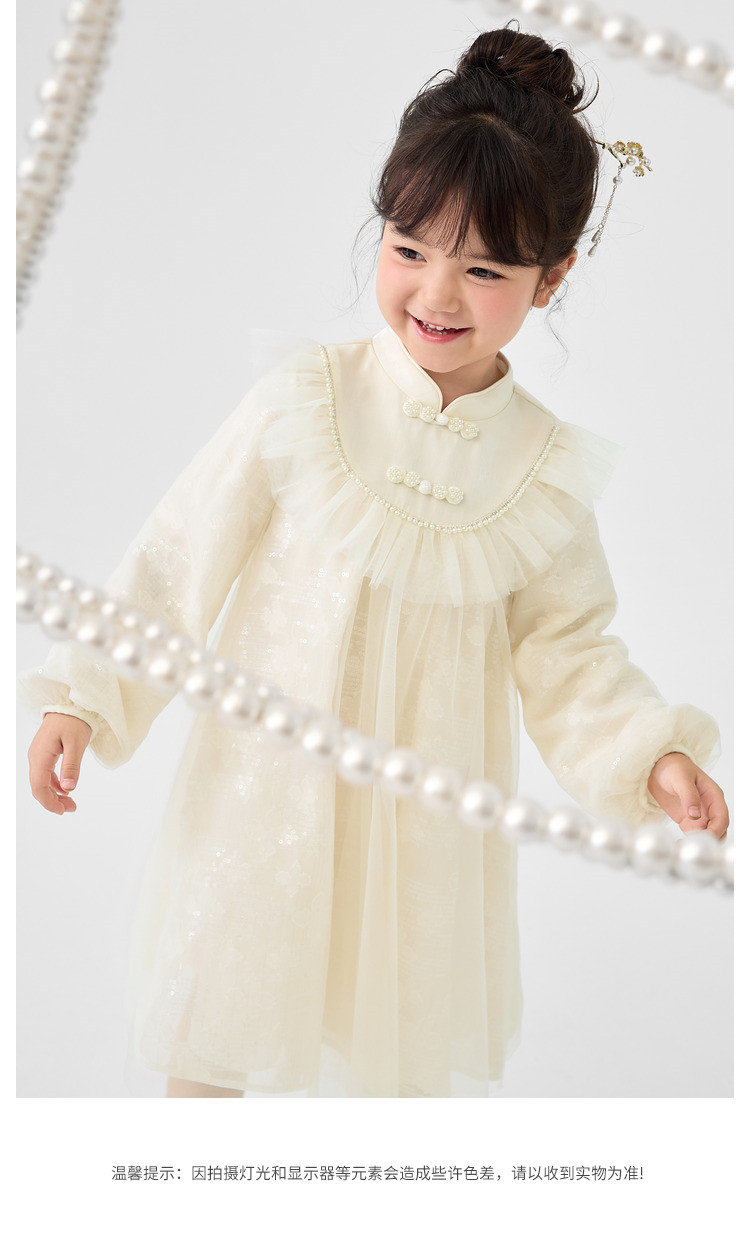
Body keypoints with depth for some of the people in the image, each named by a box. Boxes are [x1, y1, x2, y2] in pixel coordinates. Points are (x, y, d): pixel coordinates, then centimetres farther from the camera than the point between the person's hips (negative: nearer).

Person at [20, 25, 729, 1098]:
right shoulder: (305, 402, -12)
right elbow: (182, 555, -6)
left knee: (413, 1047, 16)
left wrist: (651, 753, -11)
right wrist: (86, 697, -7)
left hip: (424, 815, 1)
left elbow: (565, 647, 3)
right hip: (269, 786, -1)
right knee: (215, 1031, 15)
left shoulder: (546, 468, -6)